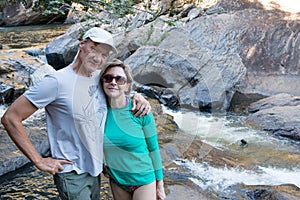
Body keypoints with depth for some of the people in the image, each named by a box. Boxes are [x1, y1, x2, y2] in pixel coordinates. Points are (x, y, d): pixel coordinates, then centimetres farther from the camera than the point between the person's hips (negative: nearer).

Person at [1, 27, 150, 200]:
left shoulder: (100, 78, 0)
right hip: (72, 175, -7)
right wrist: (39, 161, -18)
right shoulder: (57, 82, -20)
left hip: (95, 169, 7)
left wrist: (138, 97, -3)